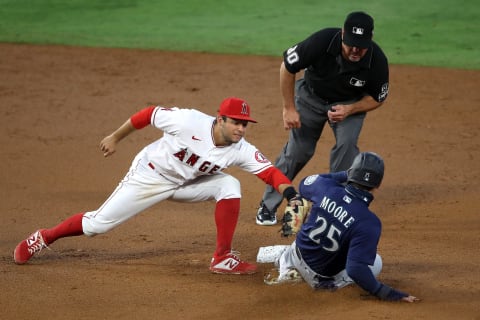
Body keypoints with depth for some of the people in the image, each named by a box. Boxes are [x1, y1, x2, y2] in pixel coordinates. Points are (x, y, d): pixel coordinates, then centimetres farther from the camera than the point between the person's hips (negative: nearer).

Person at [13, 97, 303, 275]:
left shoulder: (241, 150, -22)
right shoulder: (190, 121, -32)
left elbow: (270, 172, -27)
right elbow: (149, 114, -20)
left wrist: (292, 195, -46)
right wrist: (115, 138, -10)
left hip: (188, 184, 3)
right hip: (150, 175, -3)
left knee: (230, 186, -22)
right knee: (97, 224, -2)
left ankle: (223, 258, -12)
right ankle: (44, 238, 25)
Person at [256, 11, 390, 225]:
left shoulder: (377, 61, -31)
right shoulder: (322, 41, -36)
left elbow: (377, 98, -11)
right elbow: (287, 67, -20)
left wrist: (349, 110, -28)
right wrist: (289, 108, -16)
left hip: (350, 103, 0)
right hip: (312, 97, 0)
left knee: (347, 144, -21)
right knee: (297, 150, 2)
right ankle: (268, 207, 18)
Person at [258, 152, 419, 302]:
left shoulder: (326, 188, -19)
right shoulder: (369, 223, -31)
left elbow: (304, 184, 9)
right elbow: (356, 269, -34)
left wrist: (344, 175, 7)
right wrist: (384, 293, -26)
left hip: (298, 252, 4)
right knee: (375, 263, 15)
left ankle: (284, 255, 23)